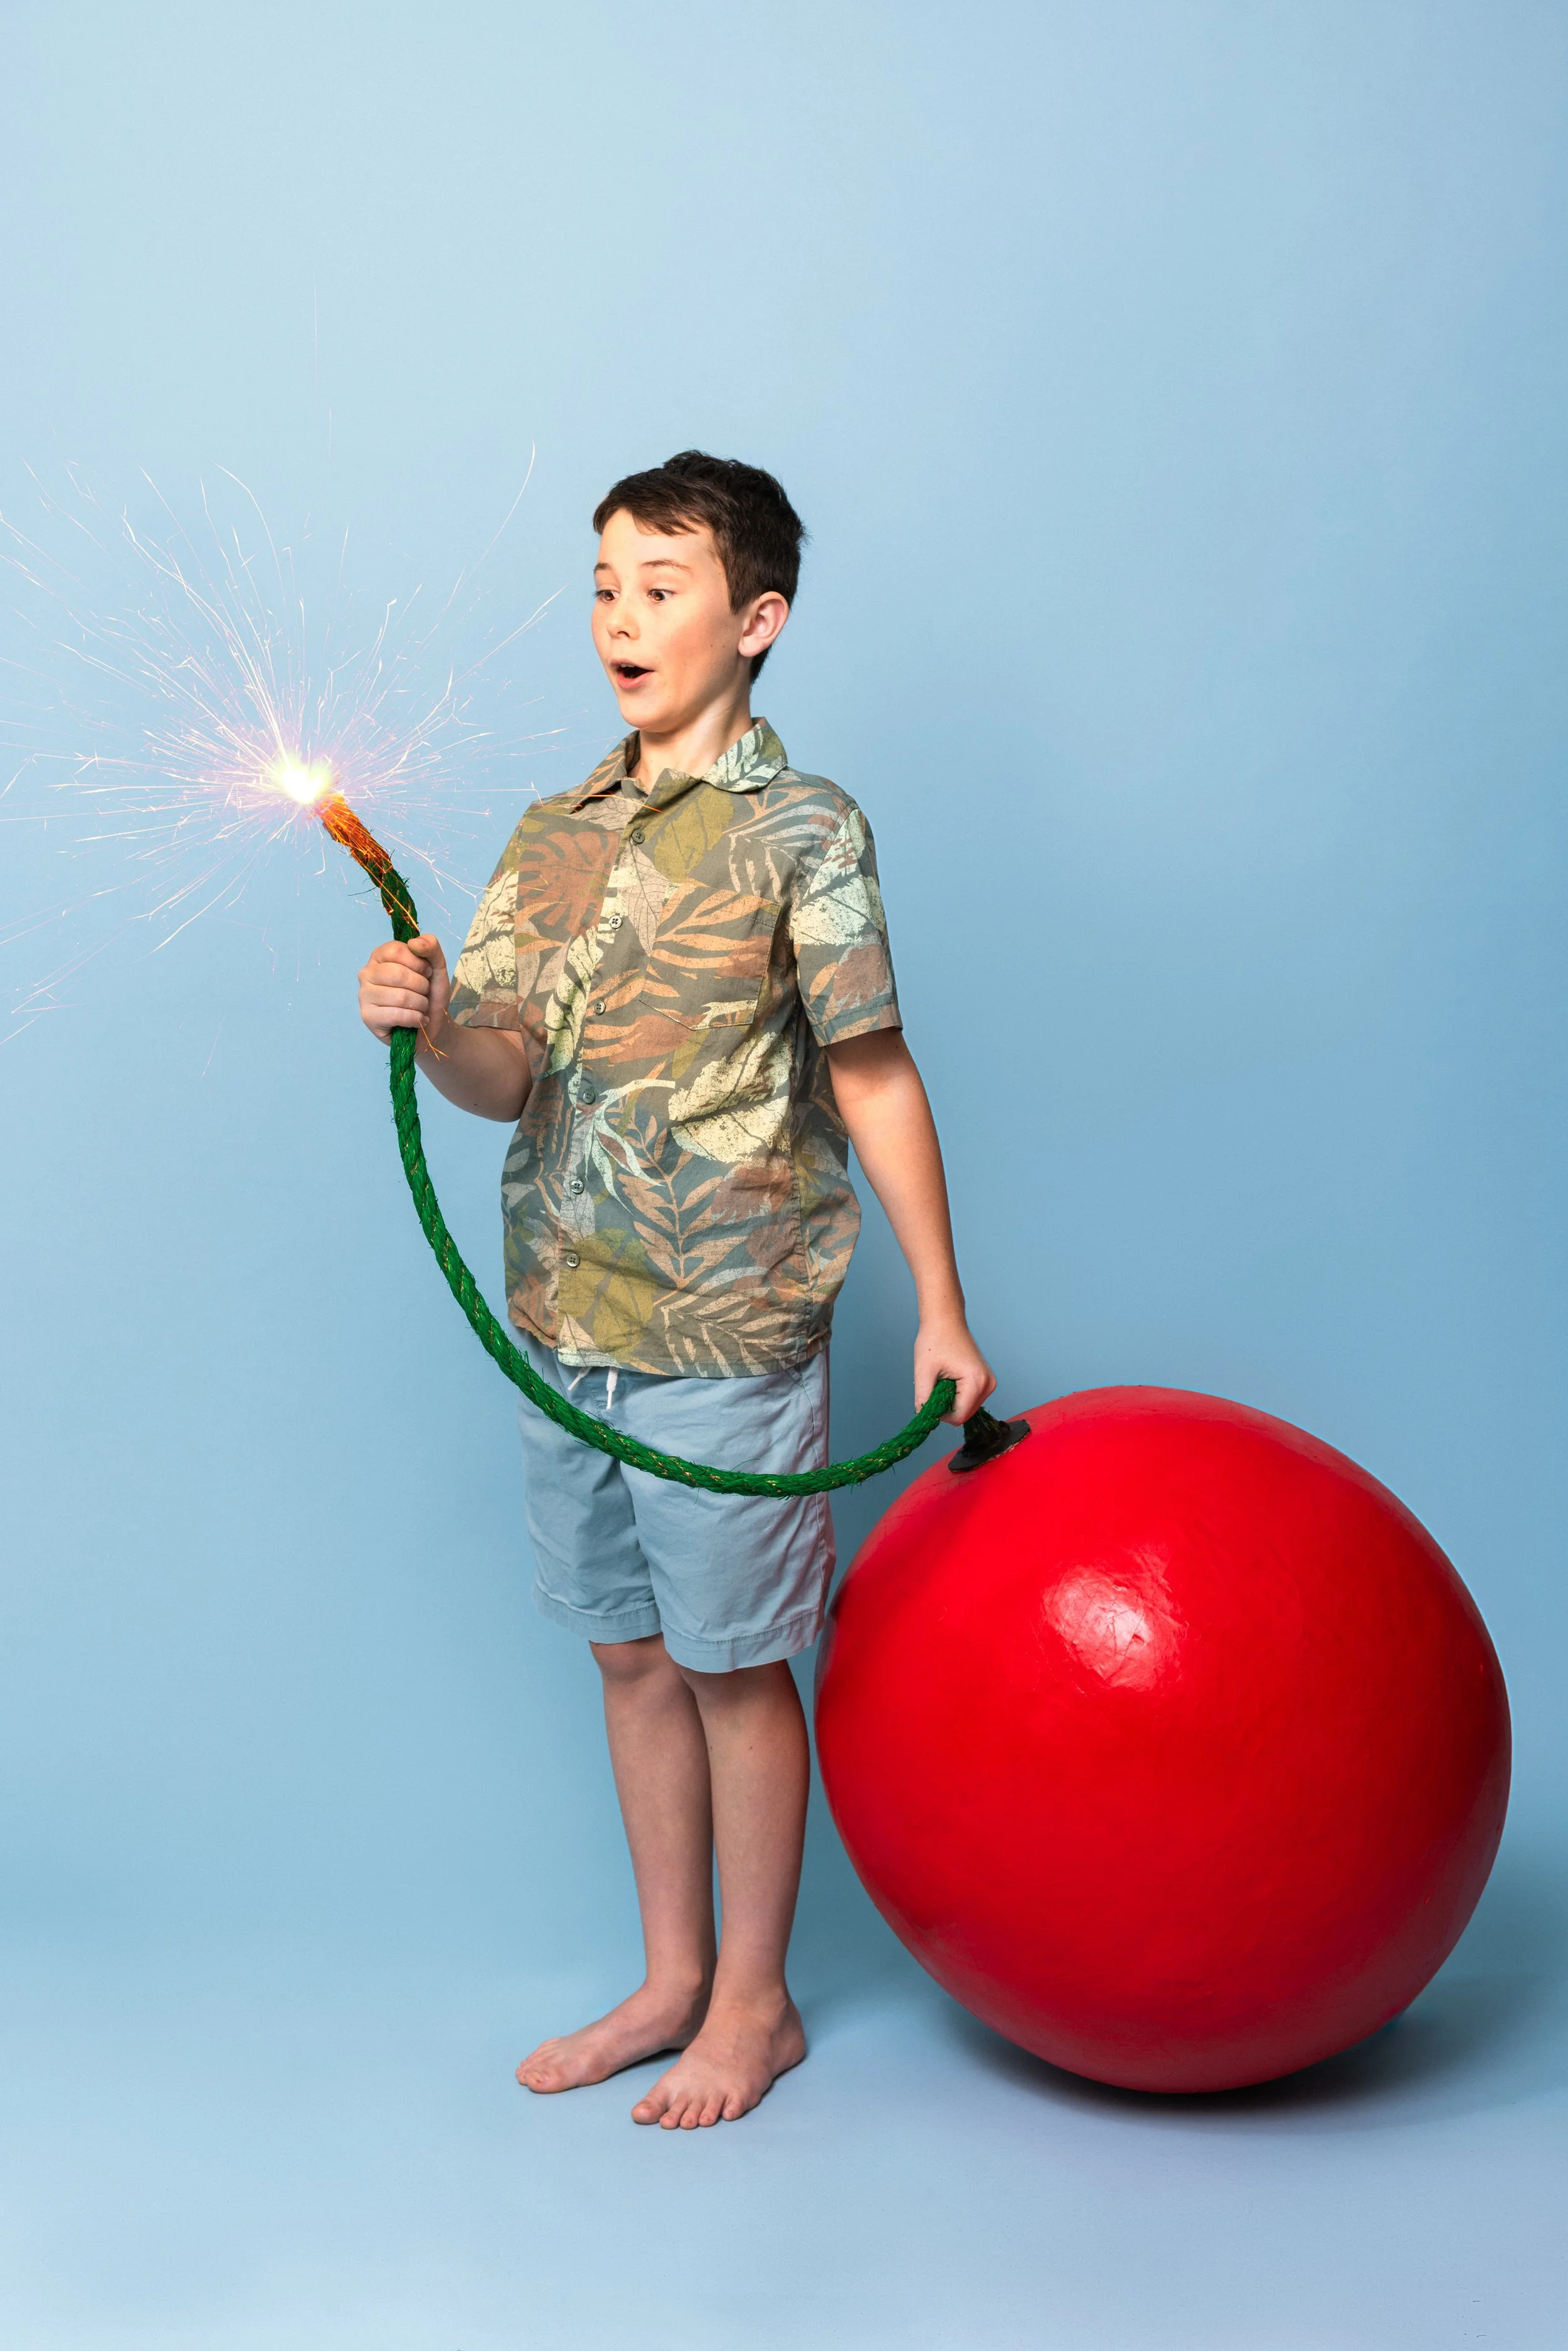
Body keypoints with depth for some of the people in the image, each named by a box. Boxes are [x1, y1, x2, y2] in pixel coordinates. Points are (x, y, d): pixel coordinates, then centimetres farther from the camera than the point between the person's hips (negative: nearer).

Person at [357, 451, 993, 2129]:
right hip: (564, 1315, 6)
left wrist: (940, 1307, -7)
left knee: (735, 1663, 5)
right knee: (634, 1655, 15)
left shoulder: (801, 829, -6)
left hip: (726, 1327, -6)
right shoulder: (555, 835, 10)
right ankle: (673, 1979, 30)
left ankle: (755, 2005, 22)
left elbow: (872, 1077, -6)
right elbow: (509, 1077, 3)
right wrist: (431, 1028, -20)